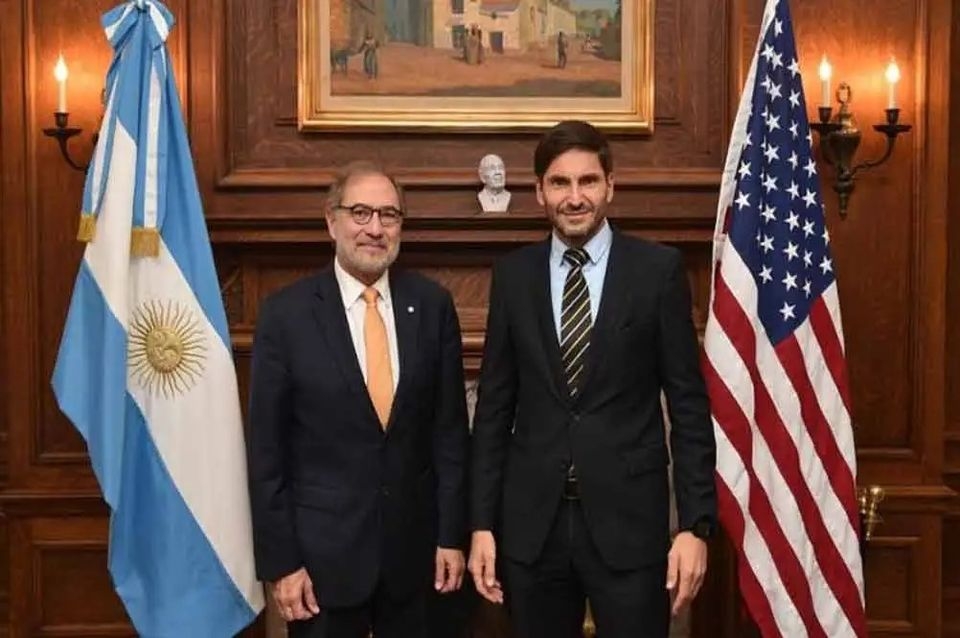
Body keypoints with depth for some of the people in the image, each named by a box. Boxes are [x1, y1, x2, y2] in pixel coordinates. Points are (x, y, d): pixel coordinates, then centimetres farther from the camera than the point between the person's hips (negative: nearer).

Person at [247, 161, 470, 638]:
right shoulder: (285, 313, -8)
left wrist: (452, 533, 1)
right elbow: (266, 449, -6)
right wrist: (279, 562, -7)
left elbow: (450, 427, 2)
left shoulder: (432, 304, -2)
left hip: (415, 544, 2)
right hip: (322, 549, -2)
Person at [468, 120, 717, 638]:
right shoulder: (513, 274, 4)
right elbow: (493, 407, 5)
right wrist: (482, 522, 2)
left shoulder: (658, 269, -2)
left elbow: (688, 404, -2)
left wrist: (696, 523, -6)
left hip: (629, 518, -2)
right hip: (531, 522, 2)